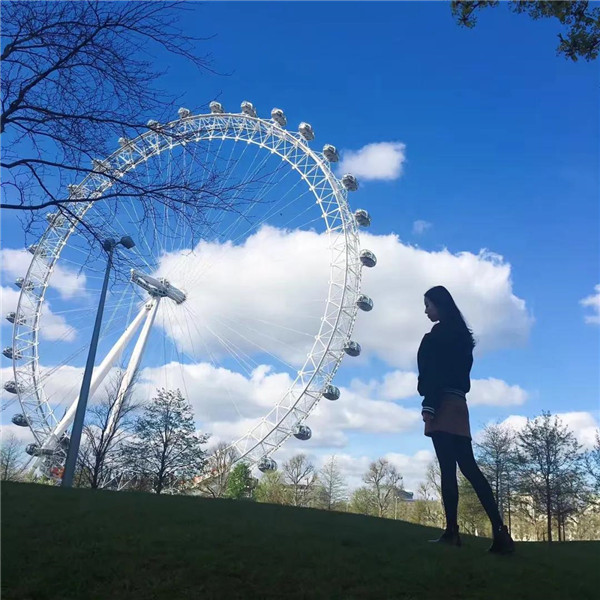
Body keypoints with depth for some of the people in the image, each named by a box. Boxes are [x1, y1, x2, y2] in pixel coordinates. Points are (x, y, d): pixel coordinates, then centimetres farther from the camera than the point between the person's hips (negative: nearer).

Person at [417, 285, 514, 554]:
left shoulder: (440, 333, -4)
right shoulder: (458, 334, 23)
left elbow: (436, 373, -14)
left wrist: (429, 409, -18)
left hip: (443, 405, -9)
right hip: (456, 404, 9)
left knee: (448, 468, -9)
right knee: (468, 466, 5)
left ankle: (452, 531, -6)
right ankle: (499, 530, 0)